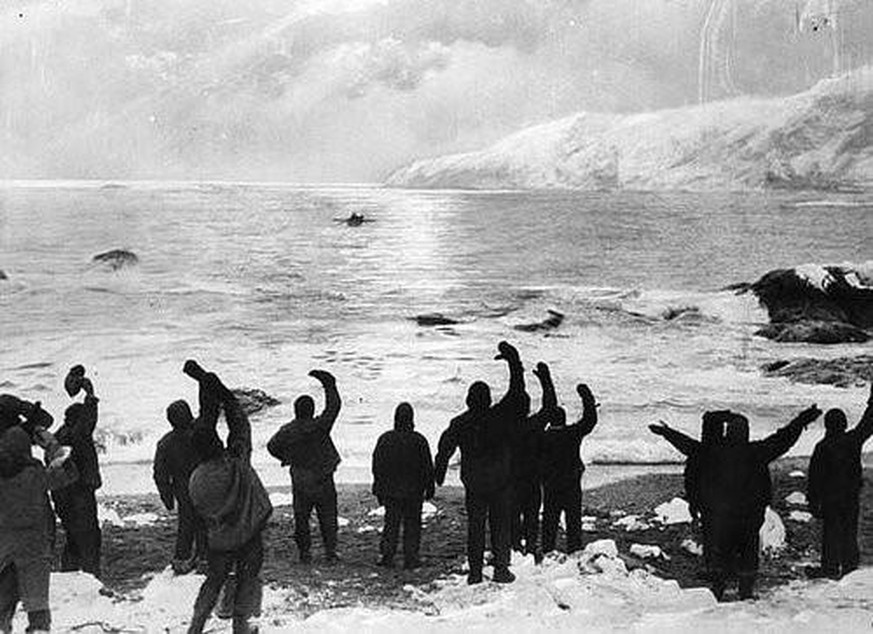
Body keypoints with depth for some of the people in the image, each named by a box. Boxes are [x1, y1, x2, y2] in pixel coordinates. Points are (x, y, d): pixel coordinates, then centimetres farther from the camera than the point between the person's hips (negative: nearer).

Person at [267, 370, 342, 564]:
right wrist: (329, 385, 1)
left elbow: (272, 447, 9)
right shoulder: (319, 426, -17)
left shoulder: (287, 431, -6)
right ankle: (330, 552, 8)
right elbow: (334, 406, -9)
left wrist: (286, 457, 27)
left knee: (301, 519, 12)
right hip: (323, 482, -2)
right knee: (328, 518, 8)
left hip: (301, 484, 2)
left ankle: (304, 552, 12)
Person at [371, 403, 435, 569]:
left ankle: (387, 556, 6)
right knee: (412, 524, 6)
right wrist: (429, 488, 6)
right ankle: (410, 558, 5)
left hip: (389, 491, 2)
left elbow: (377, 466, 4)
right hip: (413, 491, -2)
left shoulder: (384, 439, -2)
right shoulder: (418, 440, -10)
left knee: (391, 524, 11)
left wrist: (379, 490, 13)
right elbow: (427, 467, -5)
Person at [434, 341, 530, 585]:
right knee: (501, 525, 6)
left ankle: (475, 572, 6)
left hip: (474, 486, 1)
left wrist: (438, 473, 15)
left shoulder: (459, 424, -3)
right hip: (501, 483, -1)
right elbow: (517, 393, -4)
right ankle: (501, 567, -2)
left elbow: (445, 449, 2)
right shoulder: (501, 416, -9)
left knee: (475, 527, 8)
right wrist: (514, 362, 2)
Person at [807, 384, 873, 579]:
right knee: (850, 530, 14)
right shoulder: (853, 440, -7)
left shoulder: (823, 447, -15)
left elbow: (815, 477, -11)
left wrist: (813, 501, -4)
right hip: (851, 496, 4)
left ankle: (830, 567, 6)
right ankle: (850, 564, 21)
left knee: (831, 531, 3)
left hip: (830, 498, -4)